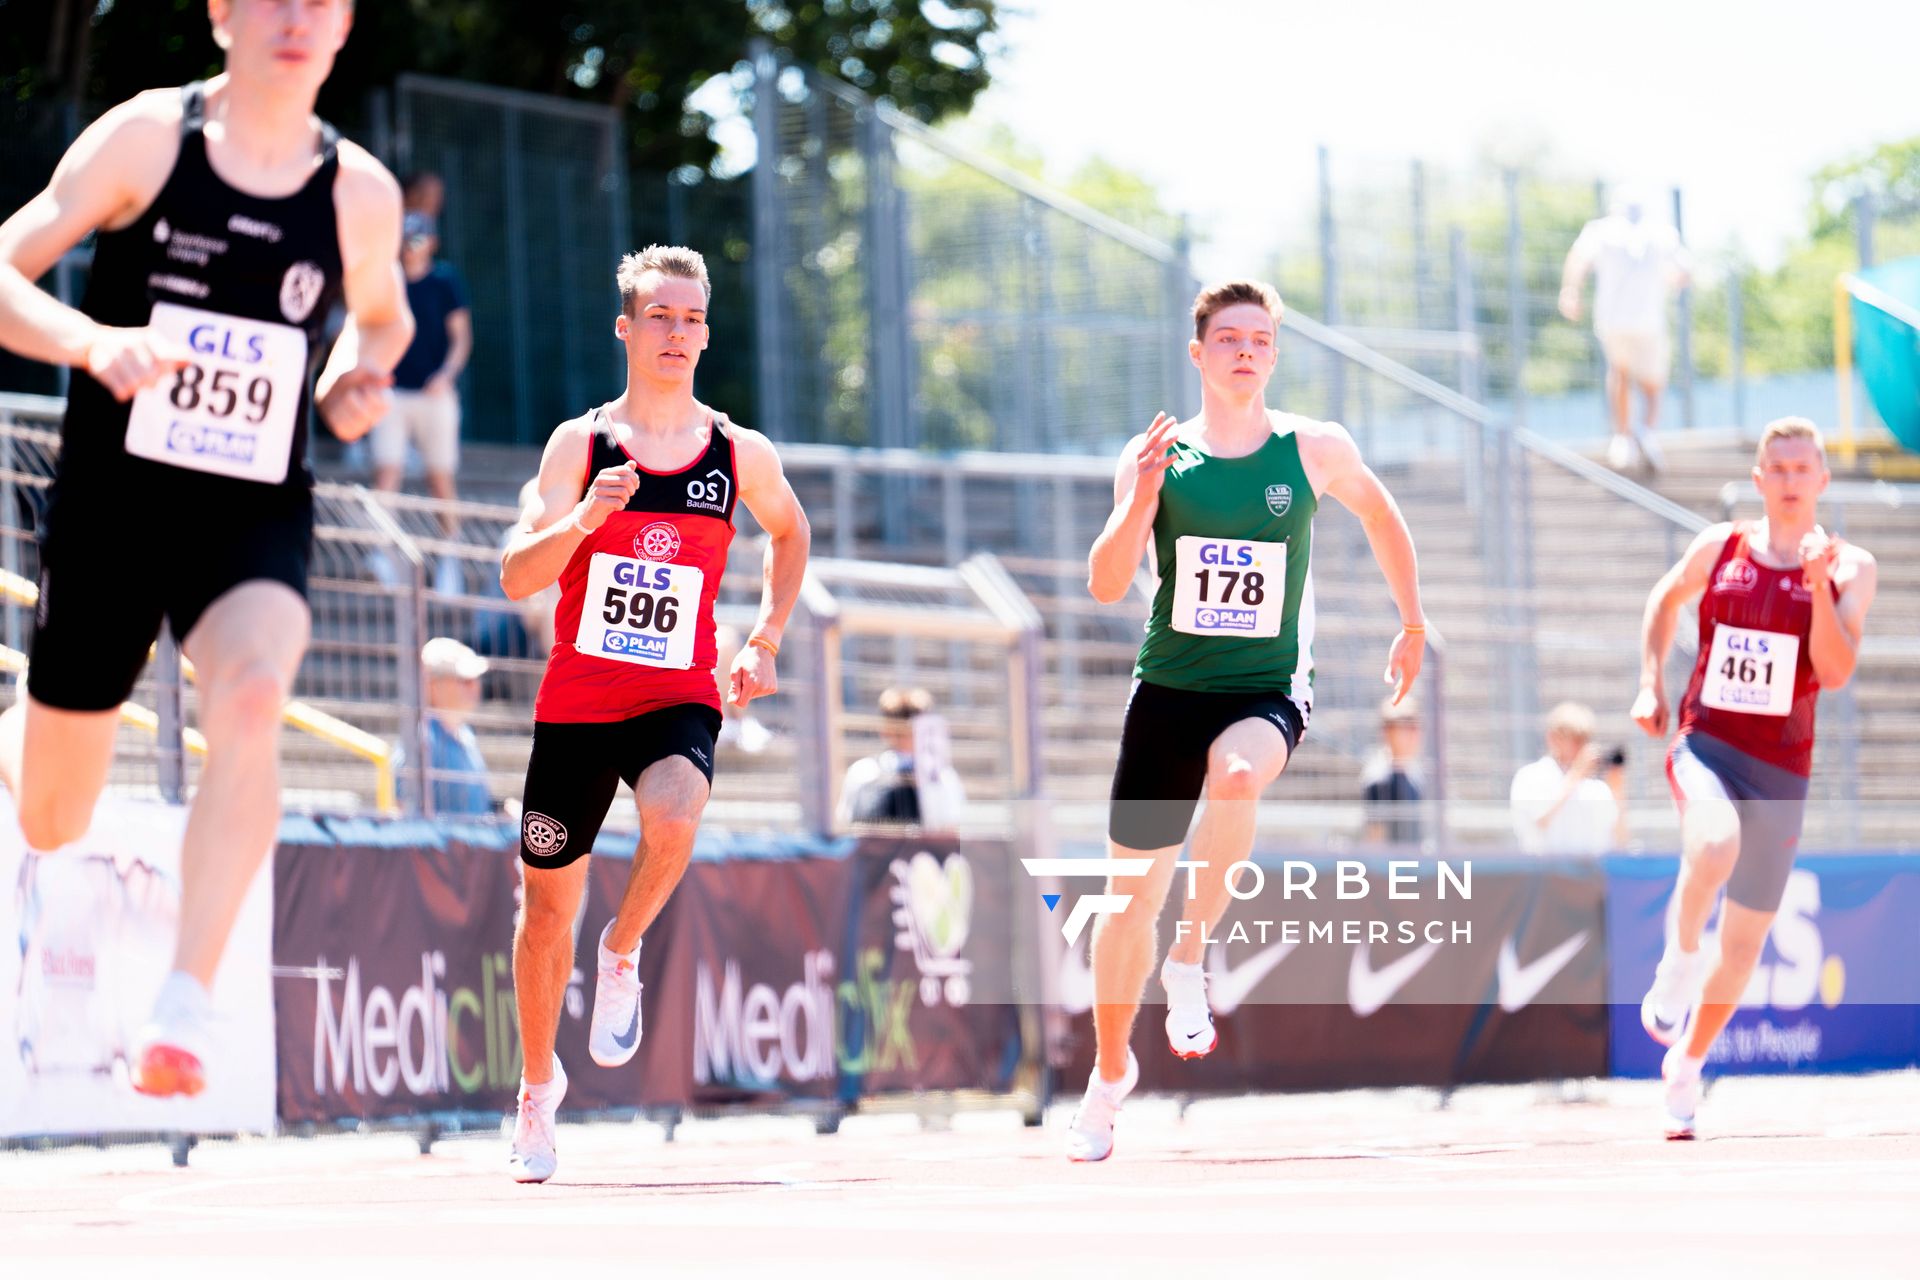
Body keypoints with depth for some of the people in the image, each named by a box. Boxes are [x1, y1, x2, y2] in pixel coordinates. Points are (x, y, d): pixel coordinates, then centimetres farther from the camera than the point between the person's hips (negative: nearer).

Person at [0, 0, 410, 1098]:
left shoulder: (361, 194, 0)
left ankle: (186, 1010, -33)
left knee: (251, 698, -33)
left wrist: (359, 380, -1)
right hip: (110, 502, -1)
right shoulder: (146, 137, -7)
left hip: (257, 516, 1)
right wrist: (95, 342, -27)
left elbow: (383, 316, 22)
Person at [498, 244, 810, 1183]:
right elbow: (517, 579, -10)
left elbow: (789, 532, 23)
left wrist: (764, 642, 14)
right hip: (577, 699, 0)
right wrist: (584, 517, -26)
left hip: (680, 698, 0)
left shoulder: (740, 455, 1)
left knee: (674, 812, -35)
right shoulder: (581, 444, -4)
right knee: (548, 902, 9)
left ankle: (623, 955, -5)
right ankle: (538, 1085, 31)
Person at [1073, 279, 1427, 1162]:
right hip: (1170, 688, 2)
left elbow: (1380, 516, 19)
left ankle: (1190, 959, -16)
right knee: (1132, 895, 6)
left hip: (1269, 689, -1)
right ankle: (1110, 1069, 29)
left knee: (1237, 775, -38)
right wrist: (1143, 496, -23)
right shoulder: (1156, 458, -1)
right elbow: (1106, 585, -8)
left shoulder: (1315, 451, -1)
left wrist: (1413, 625, 23)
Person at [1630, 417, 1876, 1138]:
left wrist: (1819, 586, -24)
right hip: (1704, 744, -1)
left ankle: (1685, 1065, 28)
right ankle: (1677, 964, -11)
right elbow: (1665, 600, 23)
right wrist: (1650, 685, 11)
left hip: (1780, 769, 1)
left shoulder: (1849, 568, -2)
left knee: (1746, 939, 8)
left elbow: (1837, 672, -13)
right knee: (1716, 843, -36)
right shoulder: (1719, 549, 3)